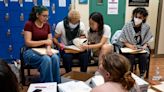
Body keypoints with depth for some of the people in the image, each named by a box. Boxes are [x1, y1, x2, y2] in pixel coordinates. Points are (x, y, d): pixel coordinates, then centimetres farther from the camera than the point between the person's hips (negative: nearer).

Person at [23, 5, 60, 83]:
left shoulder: (47, 25, 8)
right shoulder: (29, 24, -7)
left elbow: (49, 41, 5)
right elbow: (28, 43, -13)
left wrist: (48, 48, -18)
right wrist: (44, 41, -17)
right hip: (31, 51, -4)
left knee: (55, 58, -28)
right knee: (46, 59, -35)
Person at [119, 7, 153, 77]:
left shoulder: (146, 27, 0)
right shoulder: (127, 26, -6)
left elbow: (147, 40, 9)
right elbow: (123, 40, -5)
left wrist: (145, 46, -11)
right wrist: (130, 46, -19)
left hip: (141, 48, 2)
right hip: (129, 47, -1)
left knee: (144, 56, -29)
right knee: (131, 56, -33)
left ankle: (142, 75, -10)